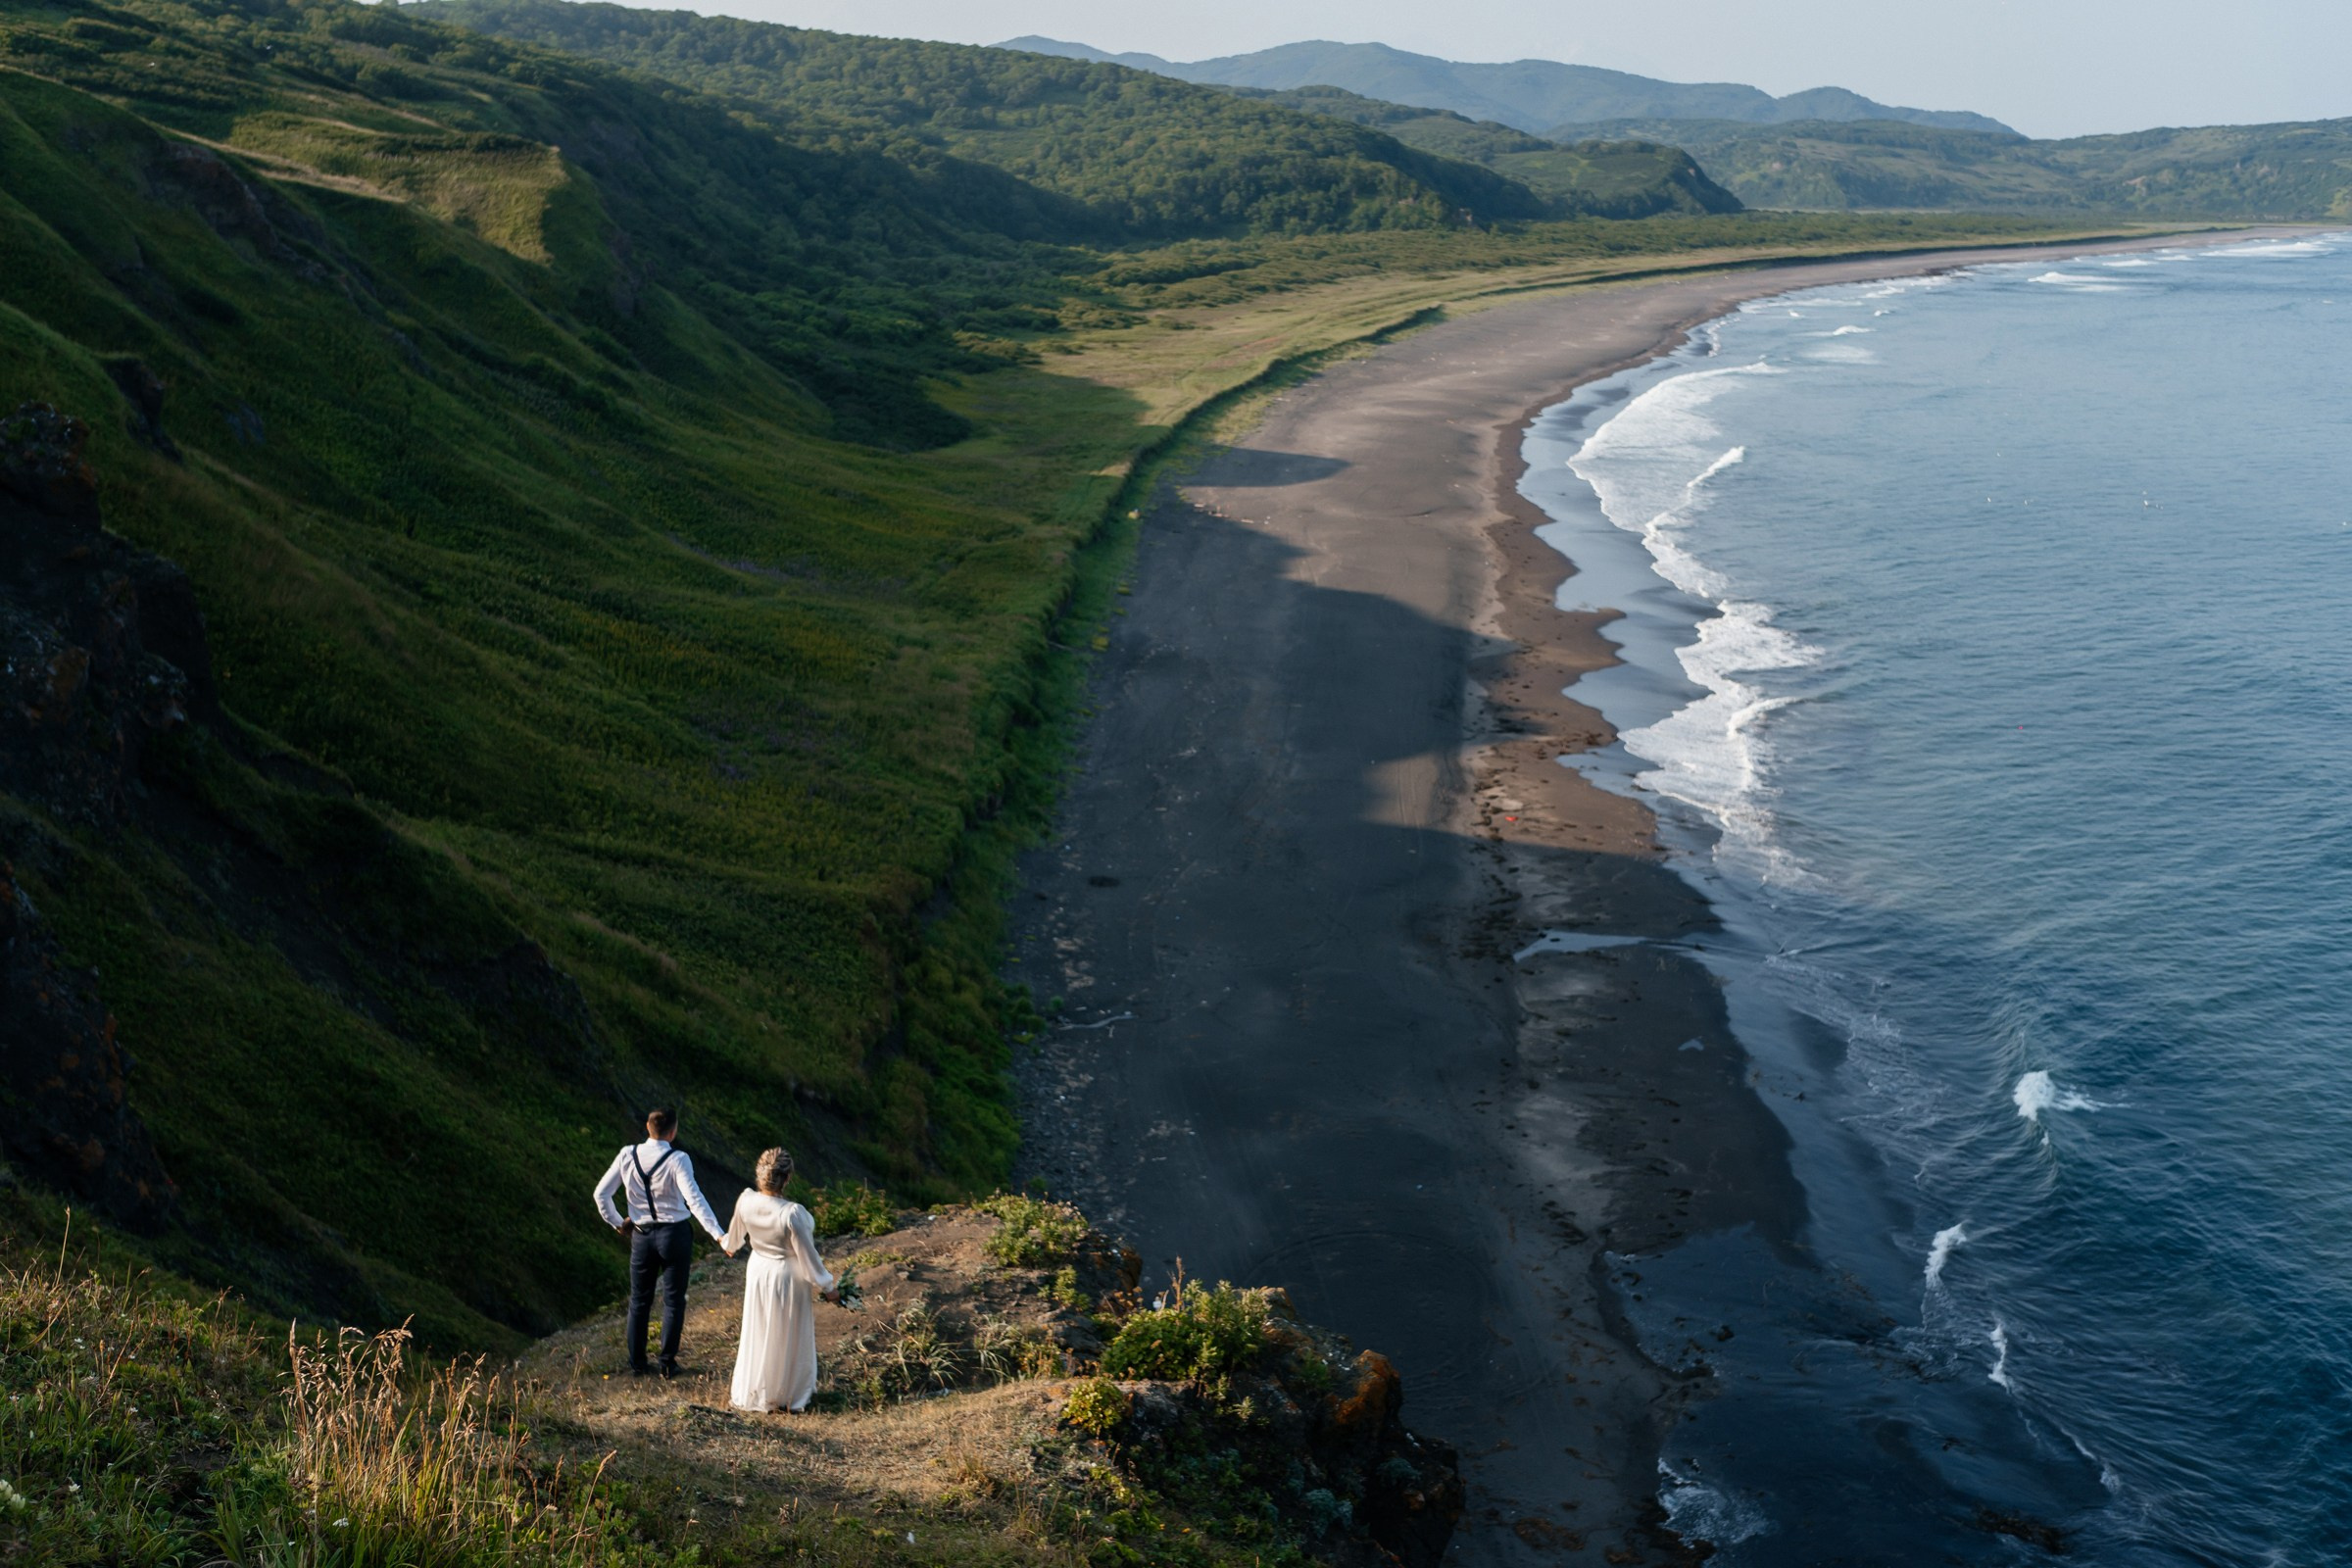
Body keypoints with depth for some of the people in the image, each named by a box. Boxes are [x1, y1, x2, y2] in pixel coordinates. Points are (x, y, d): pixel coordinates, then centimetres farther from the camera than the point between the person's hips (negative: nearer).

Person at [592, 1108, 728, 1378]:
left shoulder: (628, 1155, -6)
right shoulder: (678, 1160, -17)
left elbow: (601, 1194, -2)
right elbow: (694, 1199, -27)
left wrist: (617, 1222, 13)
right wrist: (718, 1235, -30)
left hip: (641, 1235, 3)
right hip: (675, 1234, -3)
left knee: (639, 1300, 17)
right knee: (673, 1301, 10)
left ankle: (637, 1362, 24)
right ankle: (668, 1363, 14)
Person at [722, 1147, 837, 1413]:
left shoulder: (746, 1201, -16)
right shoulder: (793, 1214, -32)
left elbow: (735, 1234, 6)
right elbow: (807, 1255, -21)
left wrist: (727, 1243, 31)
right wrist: (825, 1286, -6)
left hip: (758, 1272, 5)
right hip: (787, 1276, -5)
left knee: (757, 1332, 22)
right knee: (787, 1338, 14)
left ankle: (747, 1393, 36)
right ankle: (785, 1396, 29)